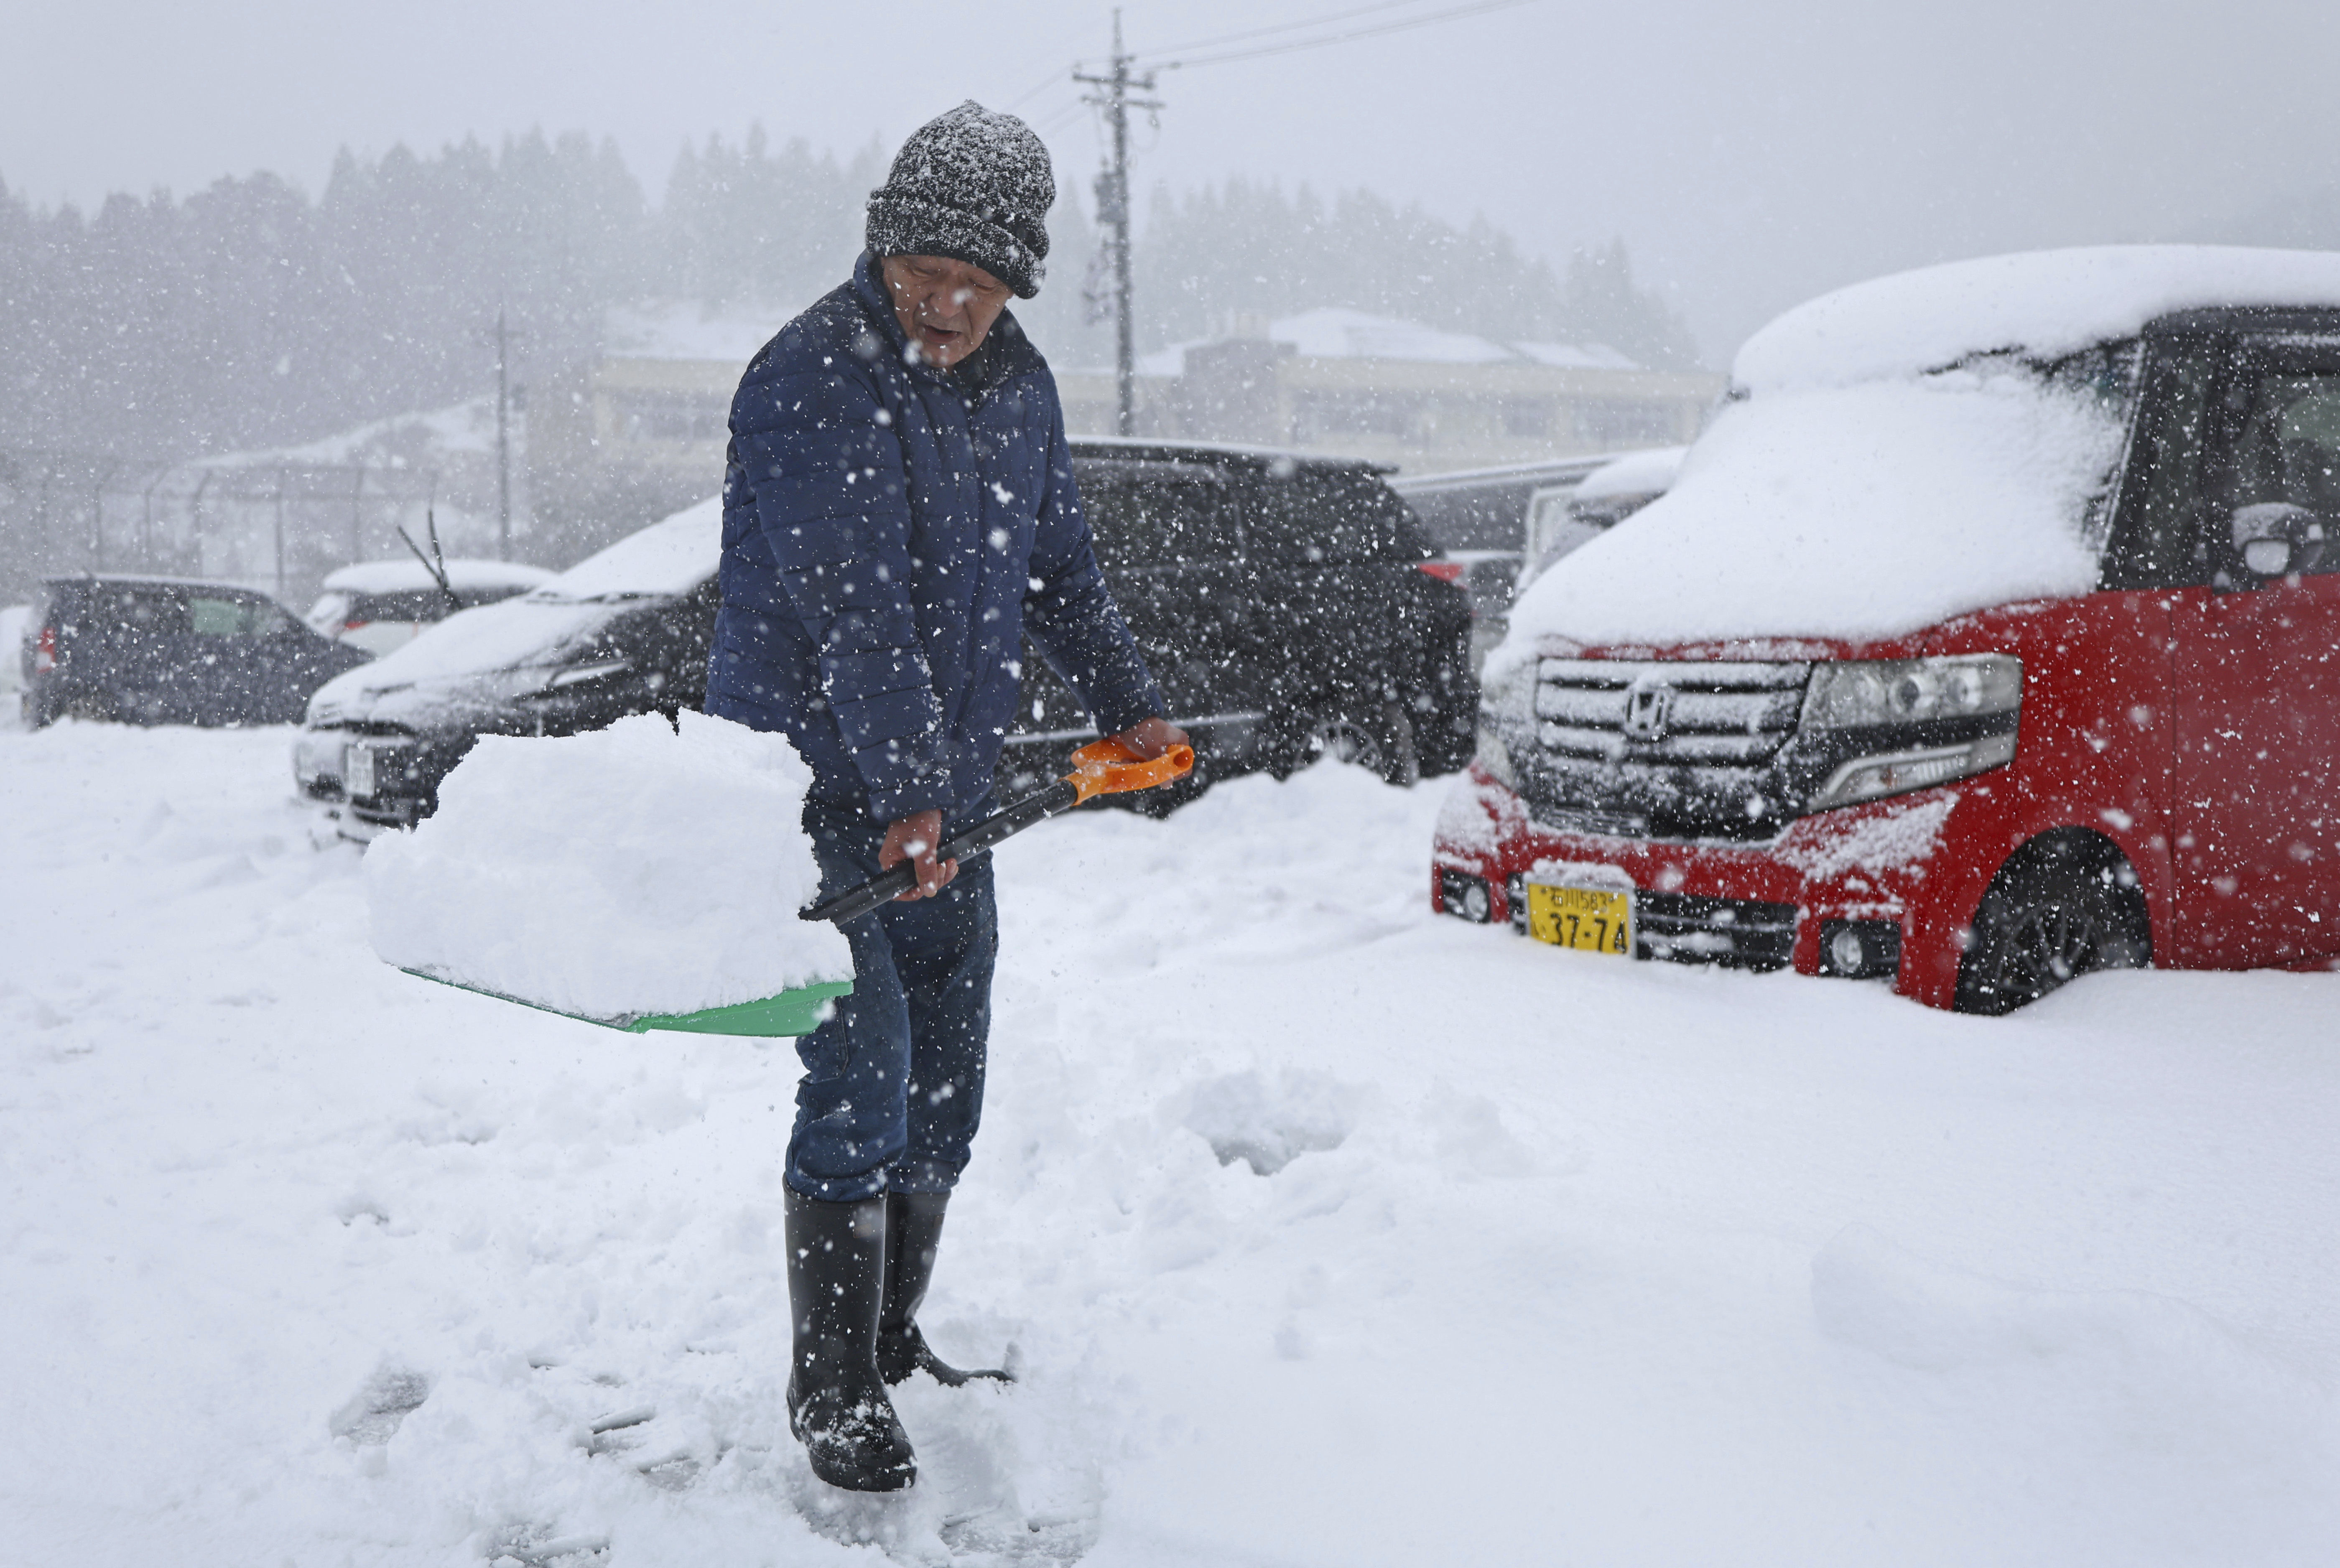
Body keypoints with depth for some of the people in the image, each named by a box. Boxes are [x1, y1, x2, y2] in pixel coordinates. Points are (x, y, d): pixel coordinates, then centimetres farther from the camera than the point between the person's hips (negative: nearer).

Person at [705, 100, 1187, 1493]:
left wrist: (1129, 703, 15)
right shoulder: (807, 381, -16)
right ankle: (833, 1397, 8)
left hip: (954, 802, 7)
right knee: (862, 1099, -9)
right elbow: (853, 608, -27)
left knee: (947, 1102, 14)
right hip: (819, 798, -7)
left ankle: (894, 1344, 31)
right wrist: (904, 789, -33)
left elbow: (1062, 567, 21)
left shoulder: (1019, 385, 7)